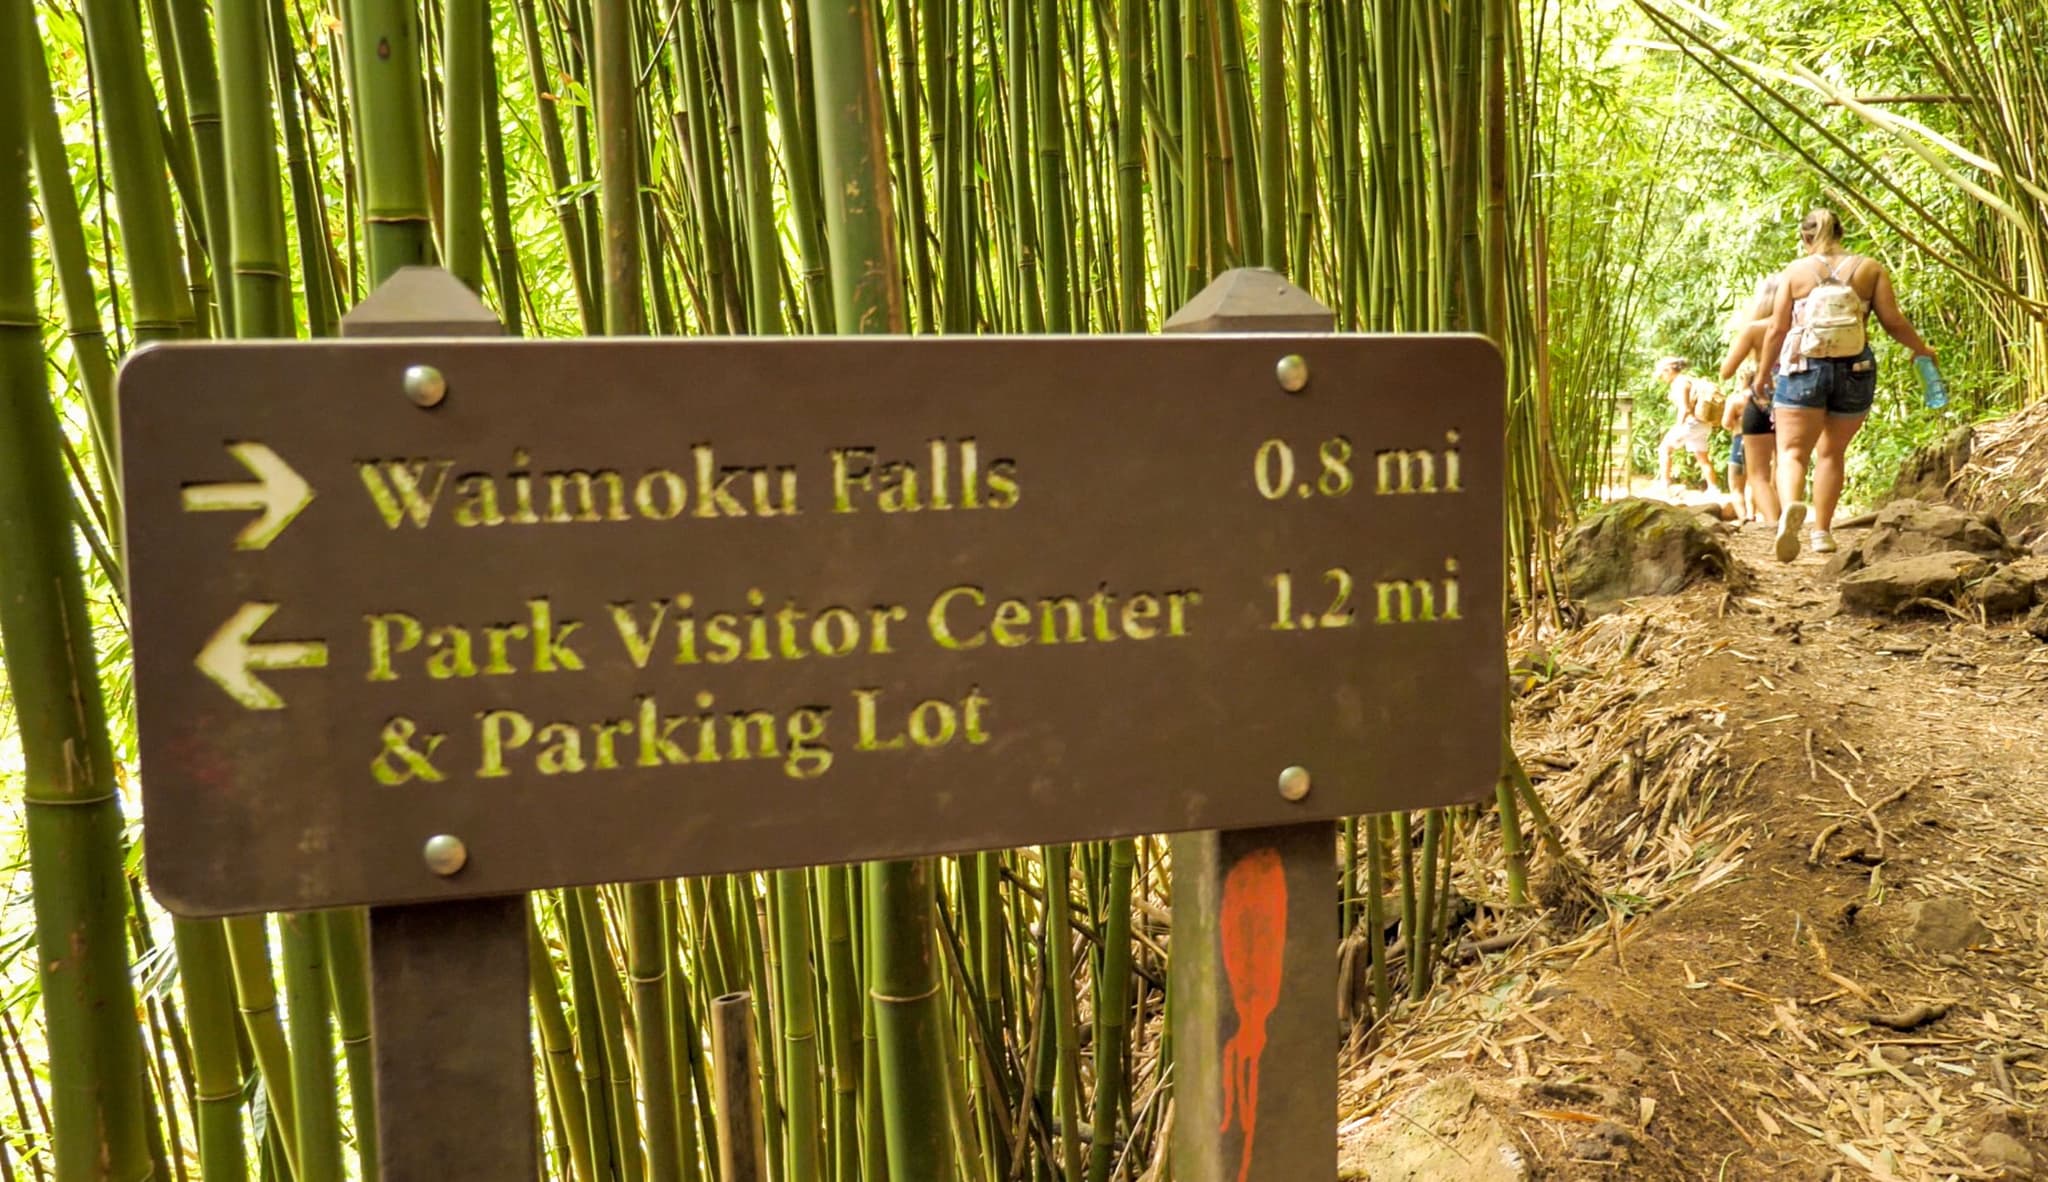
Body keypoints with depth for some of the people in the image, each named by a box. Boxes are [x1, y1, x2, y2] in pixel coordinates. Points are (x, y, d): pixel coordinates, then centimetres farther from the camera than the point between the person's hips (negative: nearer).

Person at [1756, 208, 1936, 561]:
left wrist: (1763, 372, 14)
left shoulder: (1795, 272, 2)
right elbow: (1893, 321, 1)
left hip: (1803, 367, -2)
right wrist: (1921, 350, 19)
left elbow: (1777, 329, 1)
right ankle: (1823, 532, 18)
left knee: (1792, 452, -4)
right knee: (1831, 452, 16)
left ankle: (1790, 506, -35)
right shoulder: (1870, 269, 6)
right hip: (1854, 370, 2)